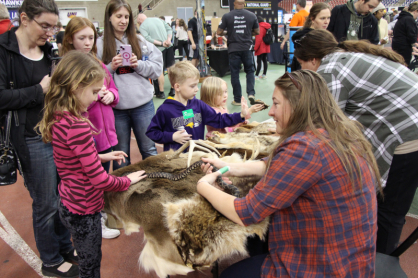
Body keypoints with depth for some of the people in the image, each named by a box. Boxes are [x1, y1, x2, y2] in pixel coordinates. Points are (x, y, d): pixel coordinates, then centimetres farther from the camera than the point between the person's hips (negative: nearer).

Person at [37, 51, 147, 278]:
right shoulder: (78, 126, -30)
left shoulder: (58, 118, -3)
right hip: (84, 210, -8)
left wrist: (101, 157, 8)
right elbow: (100, 180, -26)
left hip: (69, 203, 8)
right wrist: (127, 181, -9)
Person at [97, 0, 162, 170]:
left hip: (143, 104, 1)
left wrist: (139, 64, -11)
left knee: (149, 149, 13)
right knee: (121, 153, 13)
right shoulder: (100, 44, 1)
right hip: (116, 108, -1)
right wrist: (111, 68, -17)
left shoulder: (140, 41, 7)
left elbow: (157, 68, 4)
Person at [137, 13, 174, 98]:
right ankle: (173, 89, 15)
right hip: (169, 46, 5)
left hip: (159, 48, -5)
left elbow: (148, 38, -15)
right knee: (170, 68, 10)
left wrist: (161, 43, -15)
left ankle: (161, 92, 7)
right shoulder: (158, 19, 15)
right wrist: (168, 40, -3)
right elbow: (169, 29, 10)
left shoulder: (142, 27, -1)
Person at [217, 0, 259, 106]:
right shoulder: (252, 16, 1)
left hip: (233, 49, -1)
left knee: (234, 74, 6)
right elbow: (257, 32, 10)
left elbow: (219, 32, -2)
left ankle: (237, 99, 11)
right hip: (247, 48, 1)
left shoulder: (227, 16, -4)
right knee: (250, 71, 15)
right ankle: (251, 93, -3)